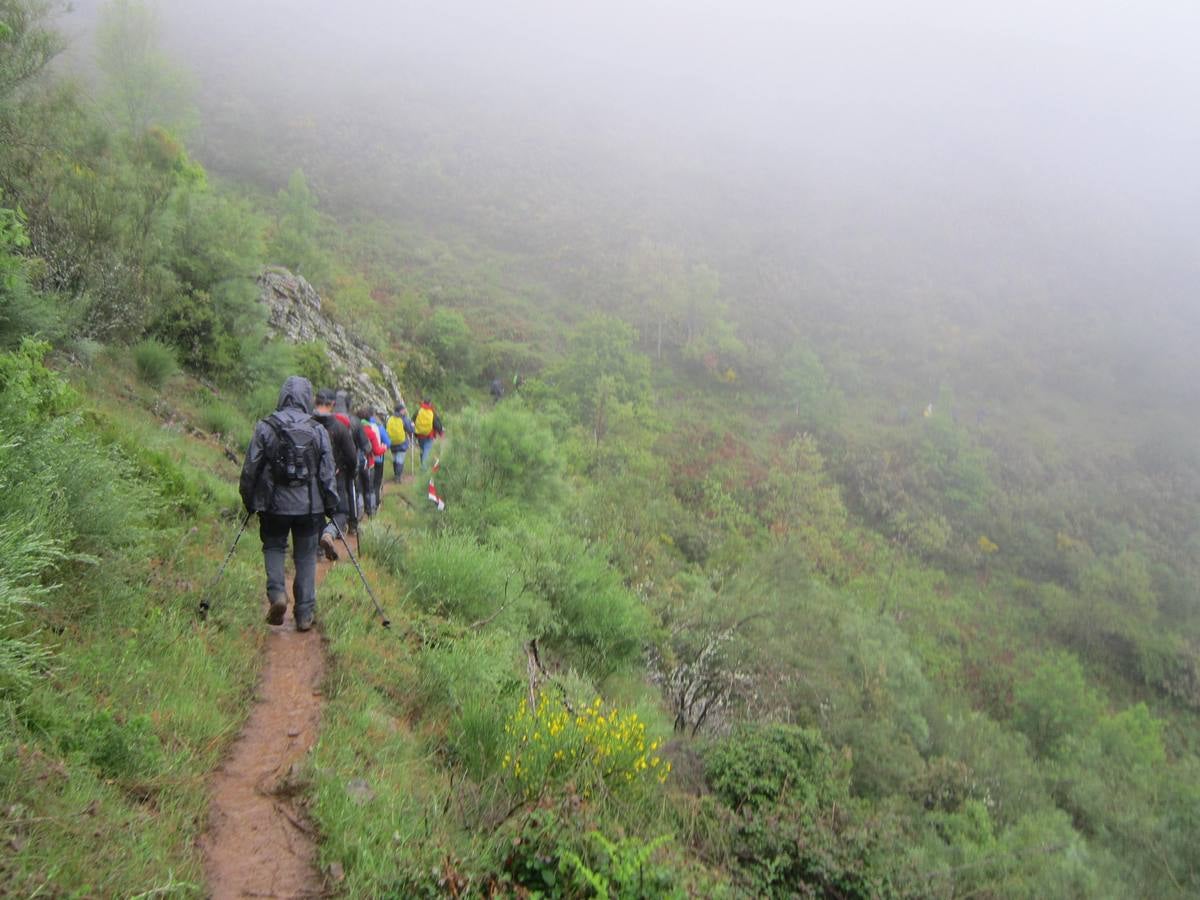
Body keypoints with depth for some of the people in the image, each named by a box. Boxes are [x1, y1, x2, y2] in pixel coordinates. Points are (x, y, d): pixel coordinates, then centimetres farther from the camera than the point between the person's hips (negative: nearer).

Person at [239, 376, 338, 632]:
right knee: (306, 556, 9)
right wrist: (331, 505, 10)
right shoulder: (318, 431, -2)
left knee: (273, 547, 18)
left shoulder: (265, 427, -4)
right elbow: (328, 473, 0)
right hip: (309, 505, 0)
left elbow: (250, 469, -1)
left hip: (274, 503, 0)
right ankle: (305, 613, 10)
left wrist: (249, 500, 12)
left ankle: (277, 593, -6)